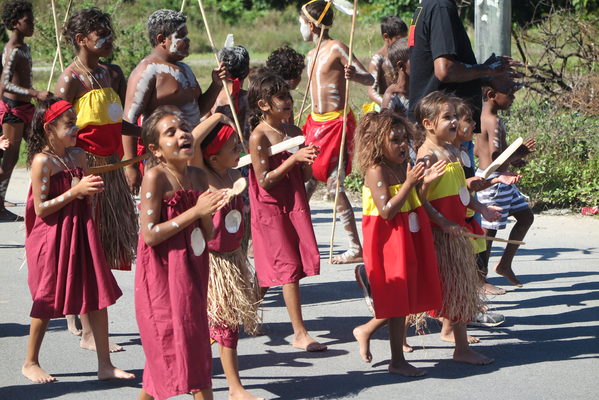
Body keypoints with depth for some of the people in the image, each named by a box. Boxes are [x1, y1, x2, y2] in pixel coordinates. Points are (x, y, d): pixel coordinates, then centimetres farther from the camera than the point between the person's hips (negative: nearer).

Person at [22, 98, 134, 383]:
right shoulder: (42, 161, -14)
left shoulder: (78, 156, 8)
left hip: (82, 232, 7)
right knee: (47, 301, 2)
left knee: (98, 296, 3)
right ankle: (30, 362, 19)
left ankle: (105, 364, 9)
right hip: (52, 236, -7)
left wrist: (92, 190, 4)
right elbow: (40, 208, -17)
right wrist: (75, 191, -20)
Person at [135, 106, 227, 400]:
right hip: (163, 279, -7)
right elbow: (150, 235, -19)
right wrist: (195, 212, -19)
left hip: (191, 274, 7)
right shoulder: (155, 177, -13)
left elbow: (208, 236, 9)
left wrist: (208, 213, -12)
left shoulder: (199, 177, 7)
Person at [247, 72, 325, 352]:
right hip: (270, 210, -6)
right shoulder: (259, 137, -12)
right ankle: (300, 333, -2)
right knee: (289, 268, -6)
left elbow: (305, 177, 11)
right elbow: (264, 180, -16)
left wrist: (307, 161, -10)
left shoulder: (294, 132, 7)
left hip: (295, 206, 6)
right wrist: (293, 159, -21)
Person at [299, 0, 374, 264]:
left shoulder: (337, 49, -9)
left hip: (337, 124, -8)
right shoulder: (311, 56, 15)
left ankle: (355, 248, -5)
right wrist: (303, 126, 23)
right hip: (315, 124, 8)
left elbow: (369, 80, -13)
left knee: (334, 187, -11)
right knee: (306, 184, 5)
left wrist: (354, 75, -34)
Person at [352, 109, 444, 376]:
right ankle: (397, 360, 8)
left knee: (403, 298, 12)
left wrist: (426, 180, 1)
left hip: (409, 237, 8)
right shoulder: (376, 171, -18)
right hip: (388, 239, -8)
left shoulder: (403, 166, 8)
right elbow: (386, 211, -25)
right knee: (397, 297, -2)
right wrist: (410, 182, -27)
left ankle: (366, 330, 31)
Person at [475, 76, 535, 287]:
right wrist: (519, 153, -12)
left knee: (526, 217, 18)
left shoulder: (485, 117, 10)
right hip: (493, 180, -10)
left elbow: (477, 150, 18)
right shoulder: (493, 121, -20)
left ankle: (505, 264, 24)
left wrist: (512, 158, 14)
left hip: (501, 180, 10)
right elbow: (496, 155, -29)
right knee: (489, 230, -2)